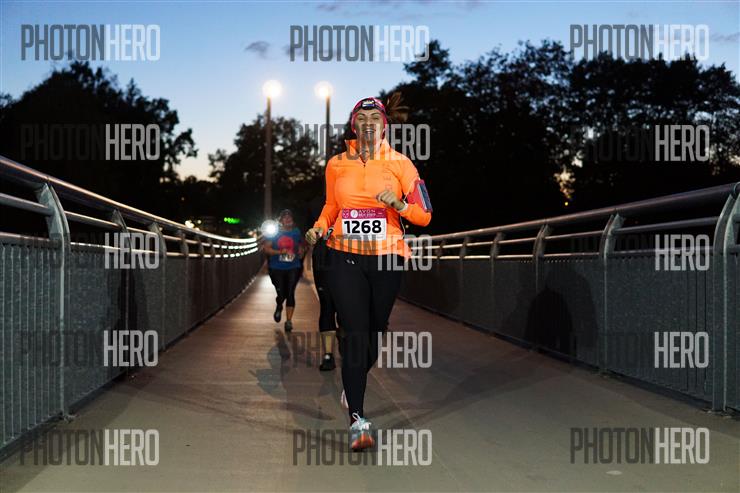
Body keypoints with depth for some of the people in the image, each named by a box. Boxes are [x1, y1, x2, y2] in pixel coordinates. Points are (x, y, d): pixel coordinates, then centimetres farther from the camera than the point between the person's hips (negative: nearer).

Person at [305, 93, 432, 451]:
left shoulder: (400, 164, 1)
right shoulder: (336, 164, 6)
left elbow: (424, 216, 0)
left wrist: (397, 204, -18)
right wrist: (318, 229, 0)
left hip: (386, 259, 0)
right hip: (345, 258, 0)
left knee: (374, 332, 11)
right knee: (355, 333, -10)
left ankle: (352, 387, 41)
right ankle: (357, 420, -8)